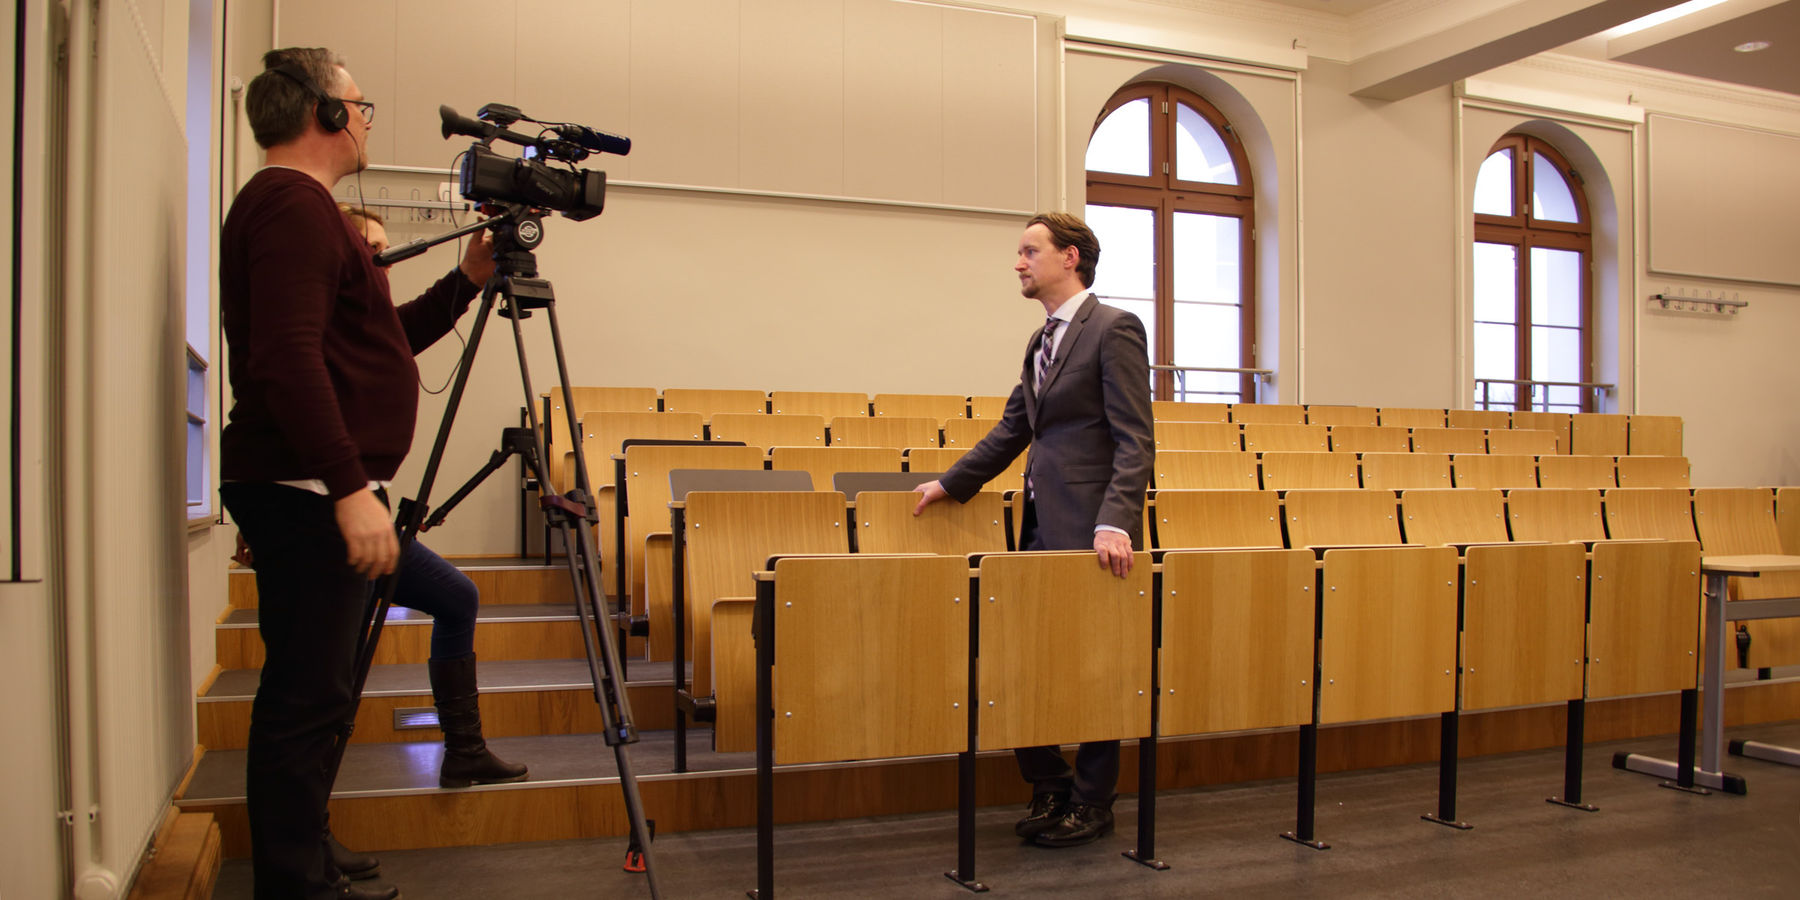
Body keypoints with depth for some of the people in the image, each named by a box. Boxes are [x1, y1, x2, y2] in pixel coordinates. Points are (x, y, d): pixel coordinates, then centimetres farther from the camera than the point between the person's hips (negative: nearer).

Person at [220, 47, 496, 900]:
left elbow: (379, 341, 27)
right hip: (306, 491, -11)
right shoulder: (292, 204, -11)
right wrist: (350, 487, -26)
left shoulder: (299, 206, 22)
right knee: (304, 697, -6)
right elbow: (286, 359, -23)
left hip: (320, 493, 11)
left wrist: (466, 280, 20)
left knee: (311, 694, 14)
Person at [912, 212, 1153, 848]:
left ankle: (1092, 803, 20)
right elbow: (1011, 428, 25)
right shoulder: (1042, 341, 18)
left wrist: (1115, 522, -25)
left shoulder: (1114, 329, -8)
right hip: (1042, 527, 8)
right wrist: (951, 484, 21)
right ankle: (1051, 785, 26)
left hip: (1090, 529, -8)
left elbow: (1134, 440, -15)